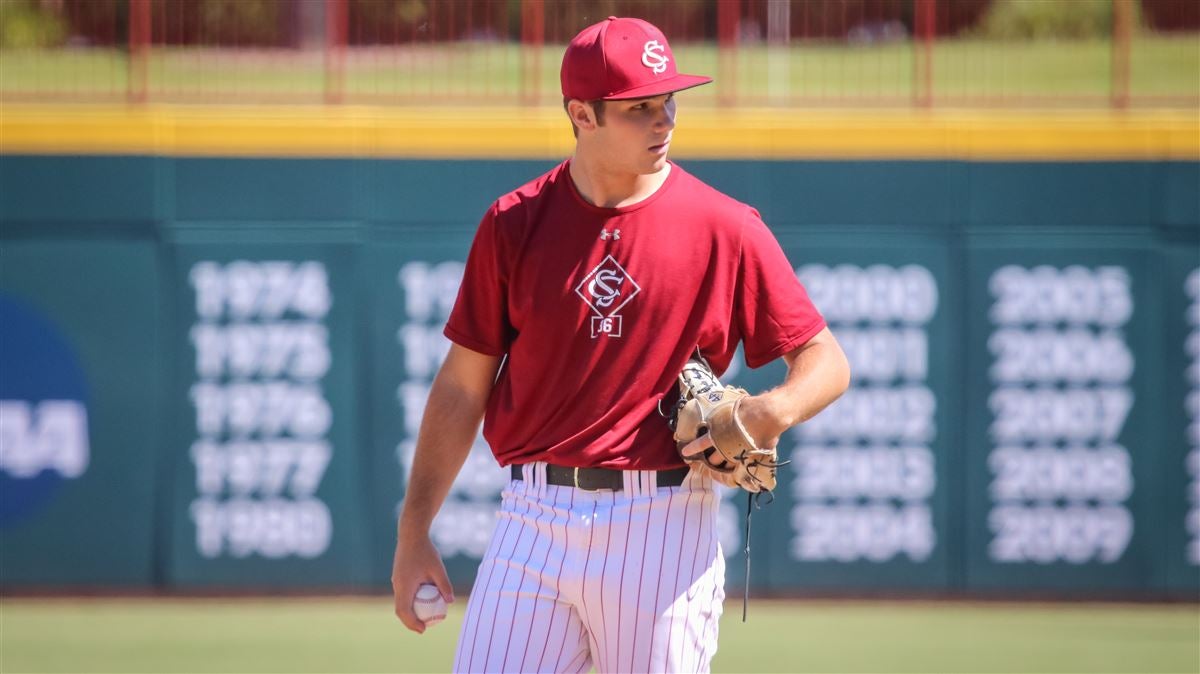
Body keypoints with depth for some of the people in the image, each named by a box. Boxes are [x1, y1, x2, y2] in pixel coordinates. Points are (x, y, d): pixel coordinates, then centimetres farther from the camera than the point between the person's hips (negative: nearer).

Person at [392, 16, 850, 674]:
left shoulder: (725, 229, 1)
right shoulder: (514, 224, 5)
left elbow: (827, 361, 5)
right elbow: (462, 387, 8)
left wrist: (774, 410, -18)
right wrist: (413, 535, 3)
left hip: (662, 526, -1)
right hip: (533, 521, 1)